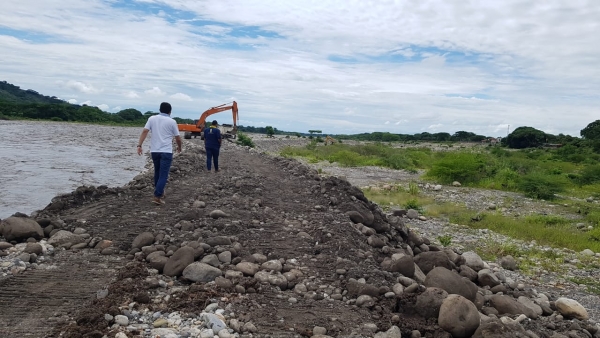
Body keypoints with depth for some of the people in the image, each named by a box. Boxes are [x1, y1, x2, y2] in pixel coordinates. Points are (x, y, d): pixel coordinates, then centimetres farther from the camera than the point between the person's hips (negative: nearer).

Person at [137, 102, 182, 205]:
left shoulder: (152, 118, 5)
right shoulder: (172, 121, -1)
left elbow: (144, 132, -5)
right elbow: (178, 138, 4)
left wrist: (139, 145, -6)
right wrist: (179, 147, 22)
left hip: (154, 151, 4)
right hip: (166, 151, -4)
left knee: (157, 173, 19)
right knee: (163, 175, -4)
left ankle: (159, 193, 31)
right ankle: (157, 196, -13)